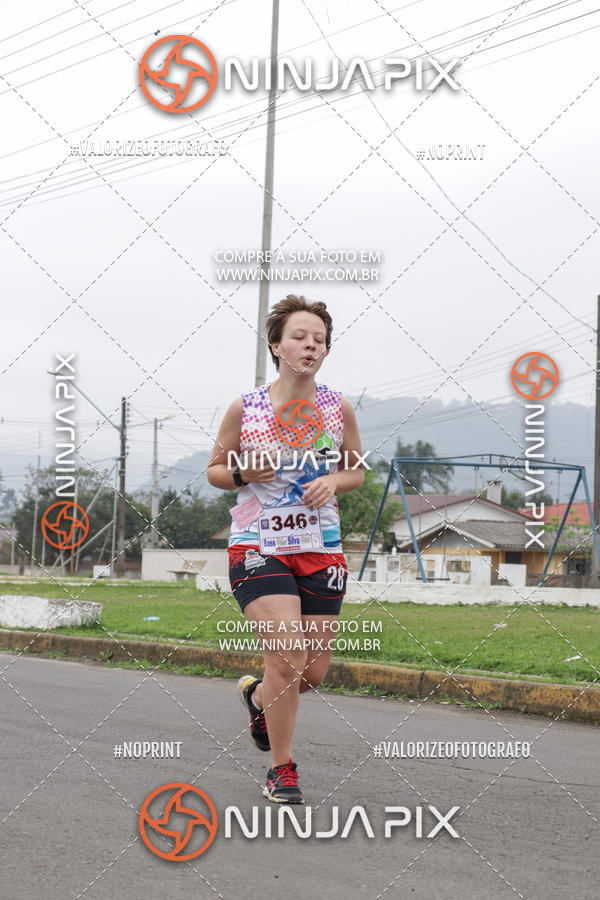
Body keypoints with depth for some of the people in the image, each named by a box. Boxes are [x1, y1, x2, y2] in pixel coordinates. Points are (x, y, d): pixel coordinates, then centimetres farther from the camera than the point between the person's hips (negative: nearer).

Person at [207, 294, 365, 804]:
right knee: (286, 655, -16)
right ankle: (281, 769, 4)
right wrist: (245, 472, -13)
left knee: (313, 673, 6)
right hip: (258, 547, -3)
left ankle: (257, 695, 41)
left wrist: (334, 481, -8)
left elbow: (356, 470, 14)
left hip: (322, 550, 3)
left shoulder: (339, 408, 3)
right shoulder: (244, 408, -3)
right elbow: (215, 471, 8)